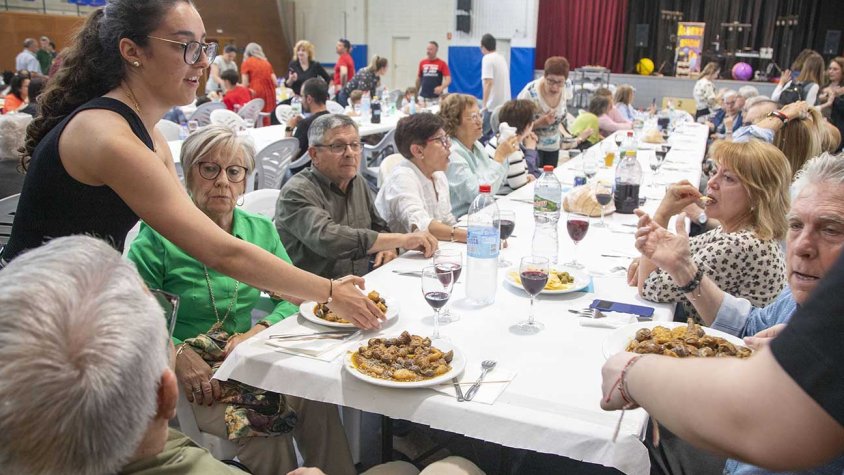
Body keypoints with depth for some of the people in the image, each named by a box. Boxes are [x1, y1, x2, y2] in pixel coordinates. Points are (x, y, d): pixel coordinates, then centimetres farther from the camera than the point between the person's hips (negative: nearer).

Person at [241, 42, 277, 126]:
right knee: (266, 121, 7)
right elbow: (275, 82, 12)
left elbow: (245, 84, -1)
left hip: (255, 94, -4)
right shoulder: (267, 63, 16)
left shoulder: (246, 63, 5)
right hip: (269, 94, 4)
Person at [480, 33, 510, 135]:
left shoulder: (487, 59, -11)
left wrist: (484, 104, -22)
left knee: (483, 133, -5)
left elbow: (488, 83, -20)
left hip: (493, 105, -8)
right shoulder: (502, 58, 16)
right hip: (505, 103, 9)